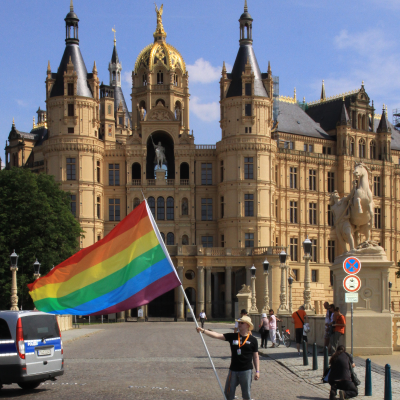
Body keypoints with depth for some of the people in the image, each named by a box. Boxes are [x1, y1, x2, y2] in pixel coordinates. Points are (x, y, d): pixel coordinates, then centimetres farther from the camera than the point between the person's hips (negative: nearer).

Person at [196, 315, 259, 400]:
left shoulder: (253, 340, -1)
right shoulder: (232, 337, 3)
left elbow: (255, 357, 4)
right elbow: (217, 335, -5)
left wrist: (257, 371, 0)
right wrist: (203, 331, -16)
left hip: (246, 371, -2)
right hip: (233, 370, 2)